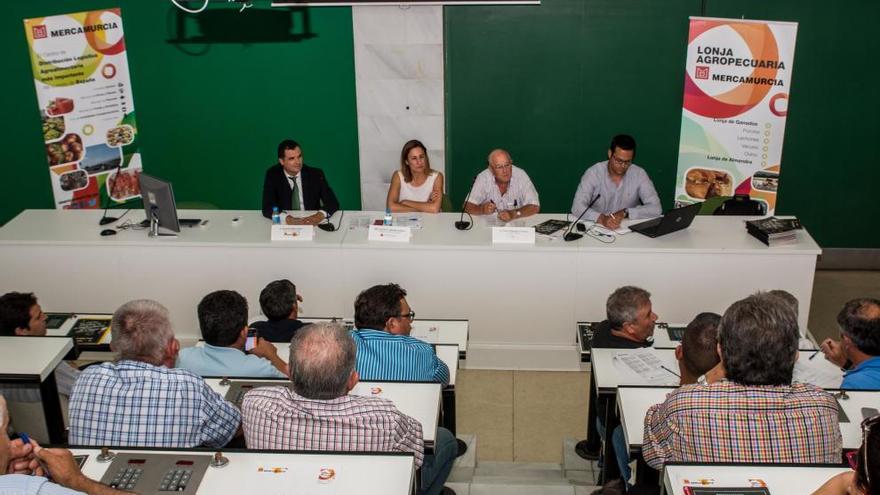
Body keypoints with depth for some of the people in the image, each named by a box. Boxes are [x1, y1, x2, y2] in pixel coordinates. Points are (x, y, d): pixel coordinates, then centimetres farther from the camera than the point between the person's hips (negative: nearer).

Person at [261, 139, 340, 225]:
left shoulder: (316, 174, -4)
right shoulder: (273, 175, -6)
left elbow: (333, 202, -6)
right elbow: (267, 208, -14)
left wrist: (320, 215, -28)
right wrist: (288, 219, -33)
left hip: (312, 224, 1)